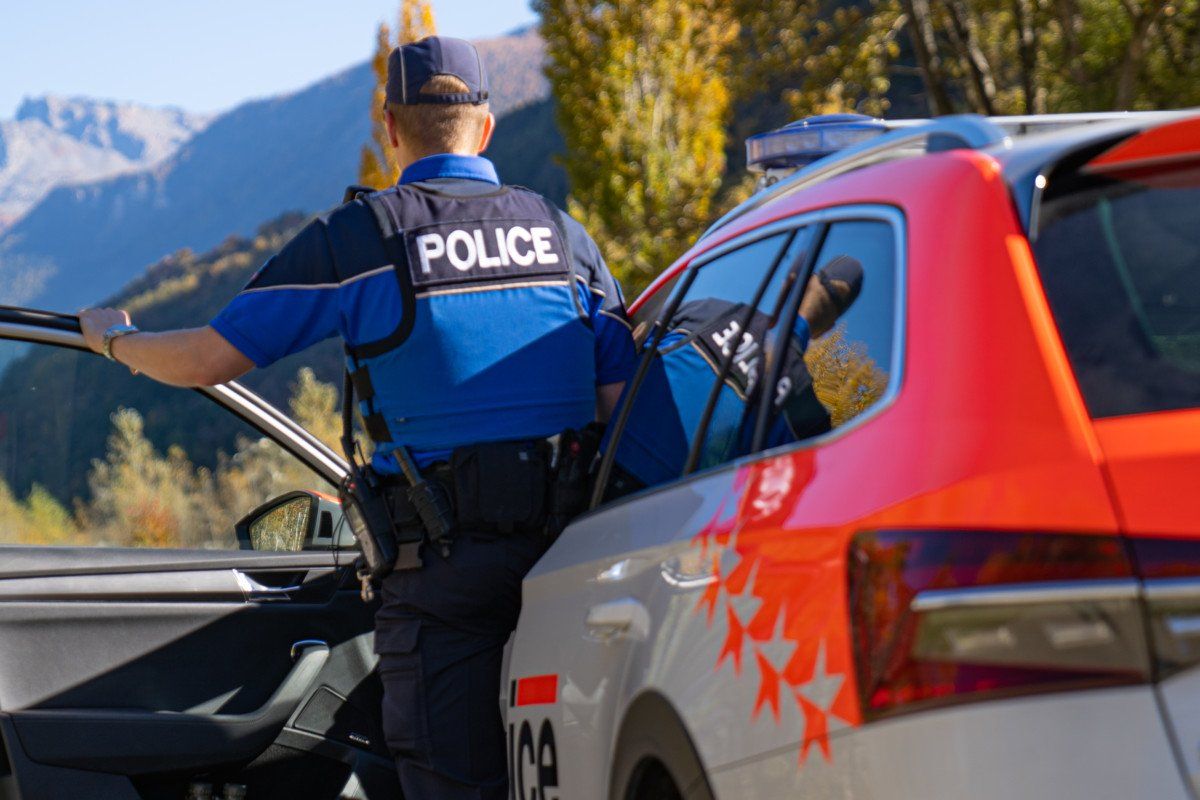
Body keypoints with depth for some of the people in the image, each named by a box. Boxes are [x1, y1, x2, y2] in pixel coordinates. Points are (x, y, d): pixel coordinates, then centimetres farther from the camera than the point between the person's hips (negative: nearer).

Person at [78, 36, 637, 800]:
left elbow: (208, 359, -2)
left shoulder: (357, 238, -3)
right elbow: (621, 402, 7)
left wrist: (115, 339, 19)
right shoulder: (564, 234, 9)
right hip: (567, 552, 4)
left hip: (446, 561, -4)